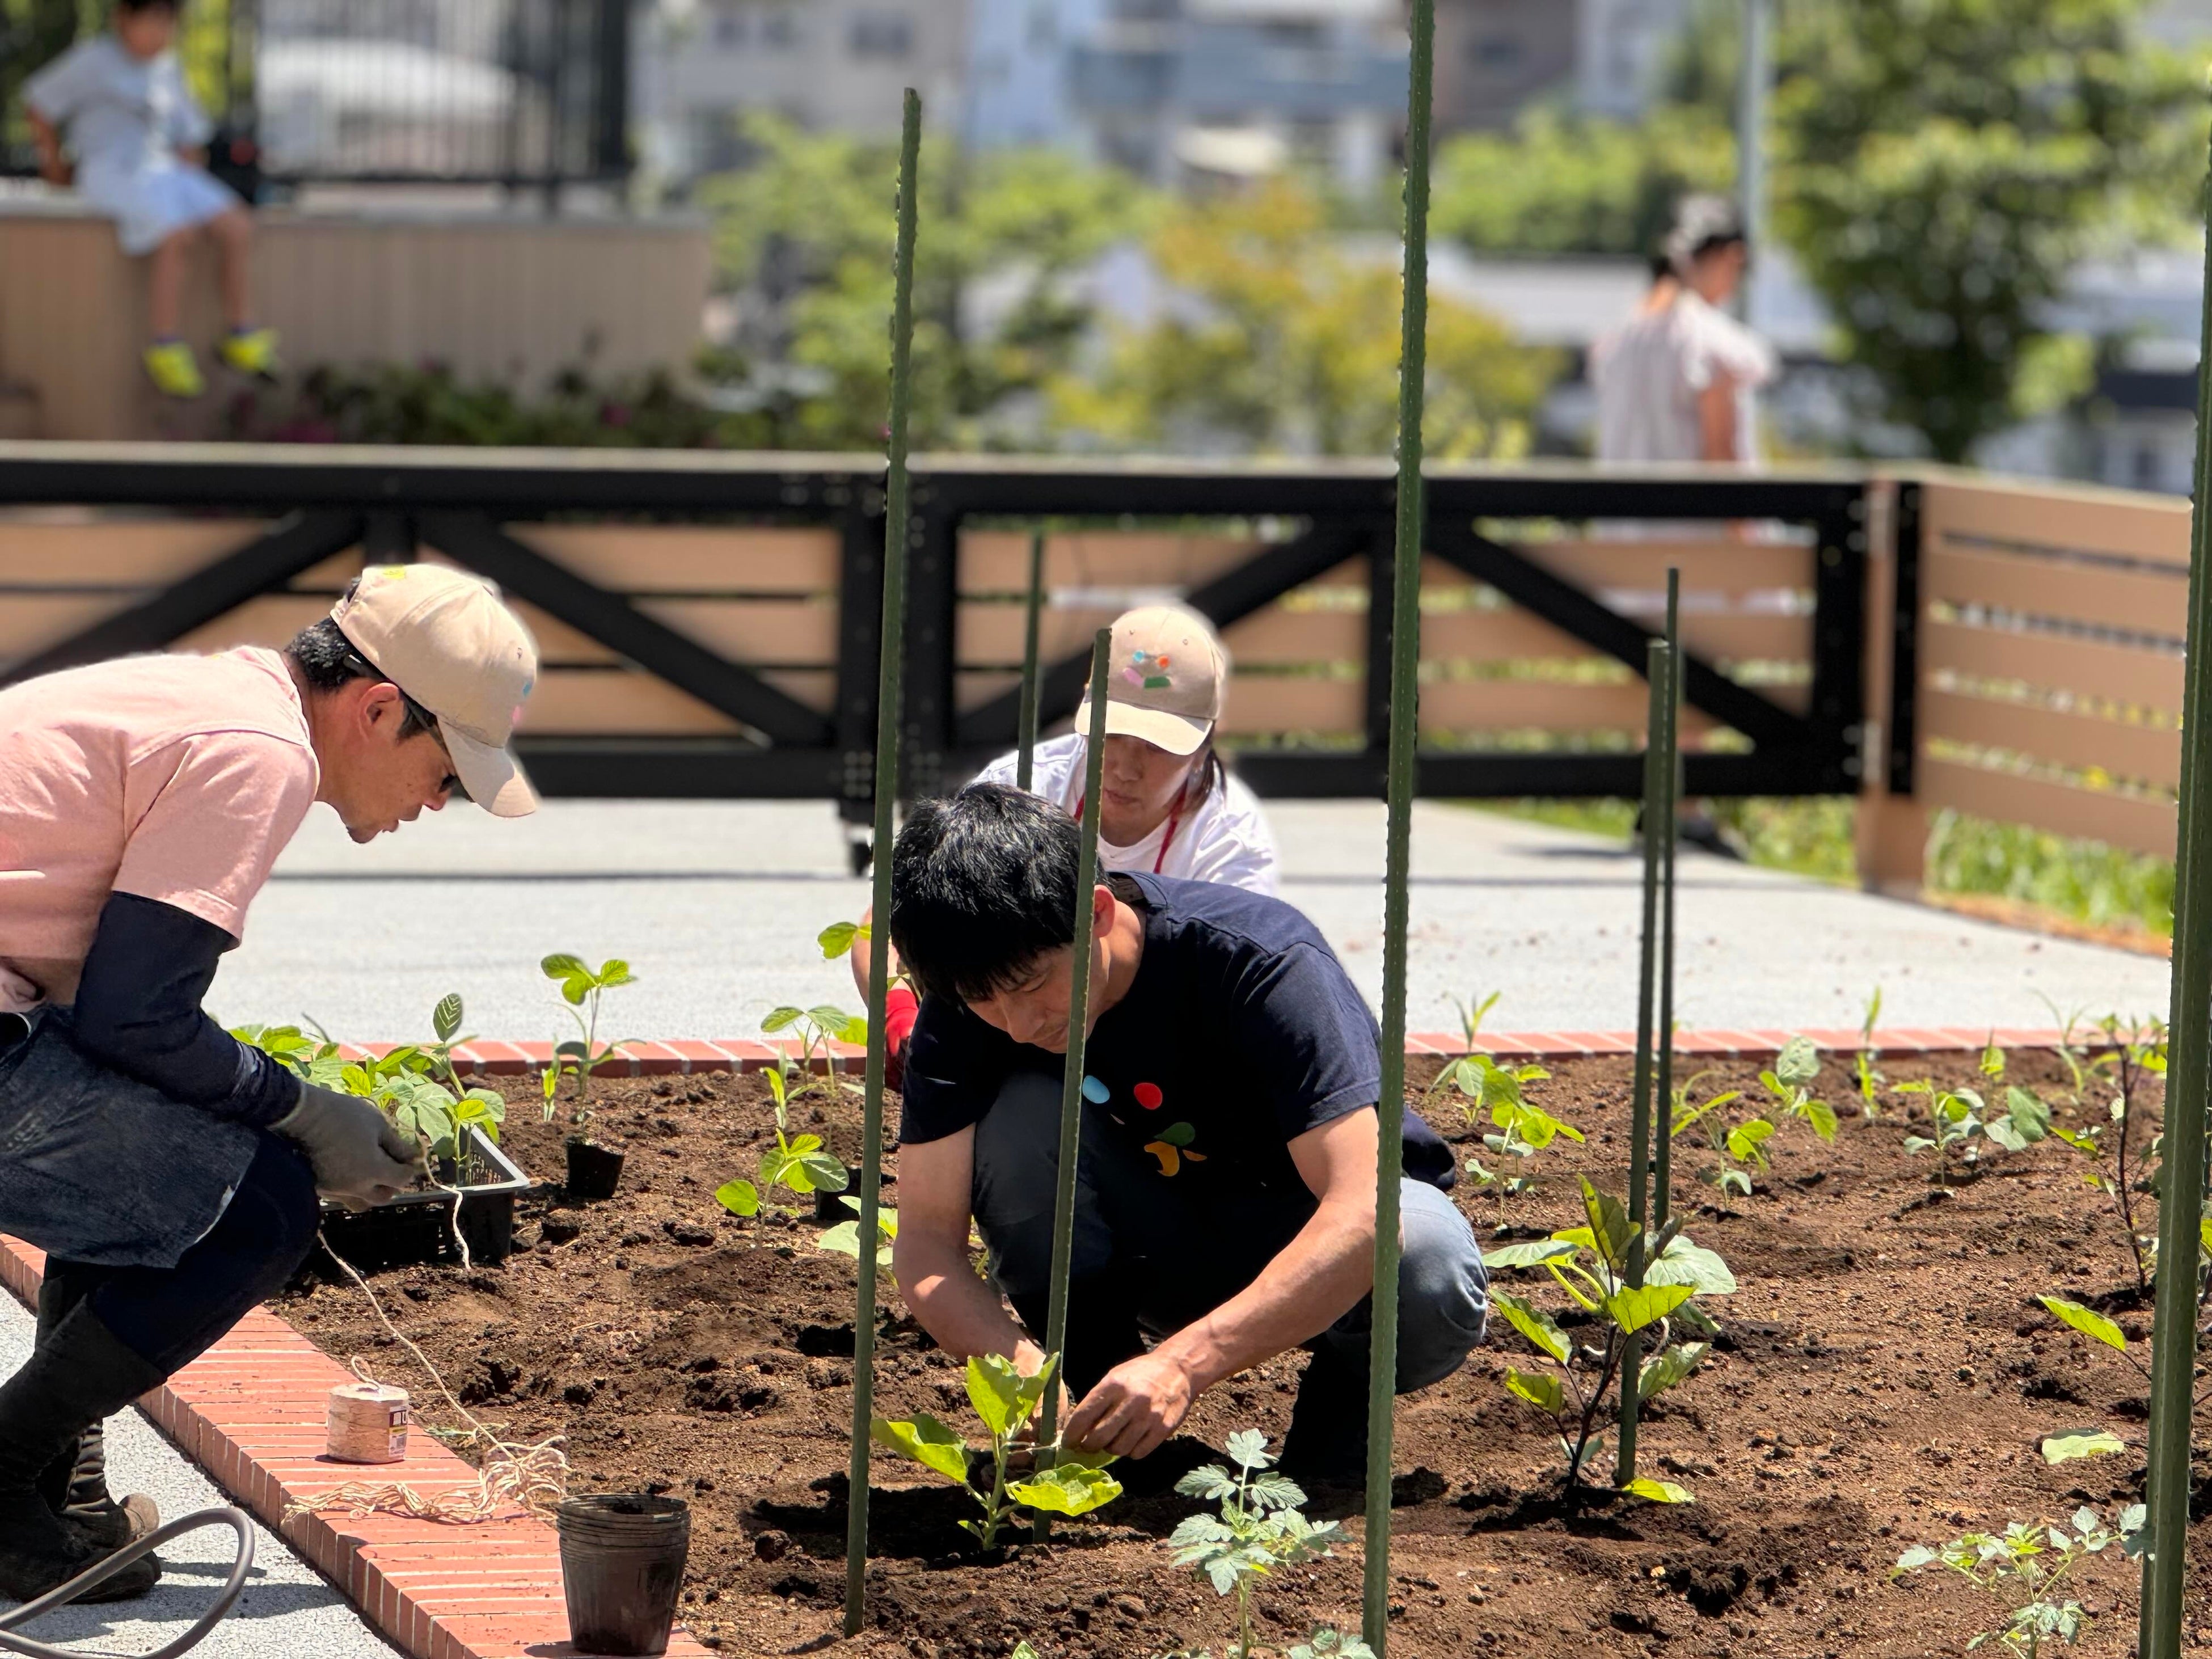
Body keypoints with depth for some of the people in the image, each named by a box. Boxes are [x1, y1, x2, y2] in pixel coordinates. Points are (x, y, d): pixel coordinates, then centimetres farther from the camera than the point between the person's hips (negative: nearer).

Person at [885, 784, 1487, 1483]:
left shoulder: (1264, 962, -30)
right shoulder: (966, 1006, -18)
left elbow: (1363, 1213, -38)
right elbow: (925, 1237, -20)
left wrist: (1183, 1363, -48)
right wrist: (1019, 1369, -40)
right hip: (1159, 1256, 3)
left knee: (1430, 1271, -38)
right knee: (1020, 1115, -27)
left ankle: (1345, 1393, -4)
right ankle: (1099, 1424, -10)